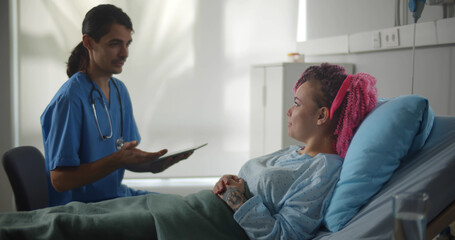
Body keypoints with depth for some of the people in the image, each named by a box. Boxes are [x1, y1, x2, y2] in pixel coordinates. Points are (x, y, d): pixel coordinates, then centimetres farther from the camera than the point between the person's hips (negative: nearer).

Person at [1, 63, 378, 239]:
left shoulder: (326, 171, -15)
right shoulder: (296, 153, 14)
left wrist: (240, 200, -20)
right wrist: (232, 183, 2)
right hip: (189, 206, 9)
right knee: (78, 210, 8)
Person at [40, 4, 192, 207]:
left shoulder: (119, 91, 8)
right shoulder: (70, 99, -19)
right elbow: (60, 180, -20)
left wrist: (158, 163, -9)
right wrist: (118, 159, -29)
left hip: (117, 195, 8)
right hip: (79, 208, -8)